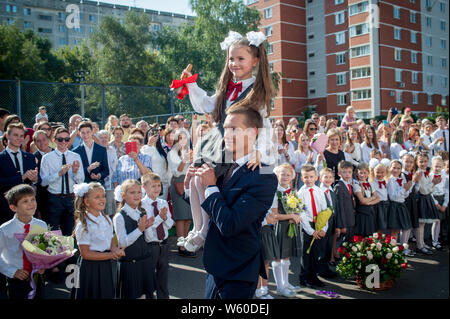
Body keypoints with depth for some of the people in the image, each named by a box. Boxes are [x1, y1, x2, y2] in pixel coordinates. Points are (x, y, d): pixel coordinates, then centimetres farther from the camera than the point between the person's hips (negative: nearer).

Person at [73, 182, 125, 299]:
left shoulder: (107, 219, 4)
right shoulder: (83, 226, -17)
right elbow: (85, 253, -18)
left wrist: (116, 250, -14)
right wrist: (111, 255, -20)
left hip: (107, 267, 6)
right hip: (91, 268, -6)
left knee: (108, 295, 14)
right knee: (94, 295, 4)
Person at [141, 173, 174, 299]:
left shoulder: (163, 203, 4)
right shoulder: (141, 205, -12)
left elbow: (170, 225, 3)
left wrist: (165, 217, -17)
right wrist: (159, 216, -24)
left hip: (164, 245, 5)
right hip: (150, 245, -5)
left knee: (164, 276, 16)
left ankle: (163, 296, 30)